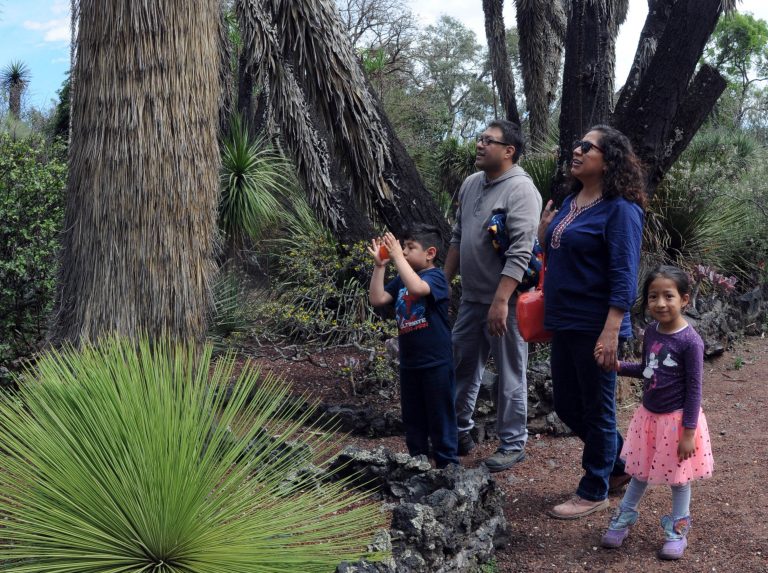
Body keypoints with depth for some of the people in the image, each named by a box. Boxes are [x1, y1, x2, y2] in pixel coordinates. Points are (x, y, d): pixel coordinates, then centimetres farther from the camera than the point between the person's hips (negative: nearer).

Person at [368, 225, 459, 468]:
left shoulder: (436, 276, -13)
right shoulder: (401, 279, 6)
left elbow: (417, 287, -34)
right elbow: (377, 299, -1)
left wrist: (397, 256, -29)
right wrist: (379, 265, -7)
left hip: (436, 361, -7)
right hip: (409, 361, 7)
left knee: (440, 415, 5)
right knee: (412, 416, 17)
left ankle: (448, 463, 16)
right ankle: (417, 459, 30)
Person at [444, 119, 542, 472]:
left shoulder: (521, 190, -16)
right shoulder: (471, 184, 10)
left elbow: (520, 252, -23)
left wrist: (500, 301, -27)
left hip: (505, 301, -8)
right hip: (471, 298, 8)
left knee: (510, 375, 3)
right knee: (463, 366, 16)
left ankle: (513, 444, 17)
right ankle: (460, 432, 31)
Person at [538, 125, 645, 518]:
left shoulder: (619, 209, -15)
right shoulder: (570, 202, 10)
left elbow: (624, 276, -19)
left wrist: (611, 332, -24)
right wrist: (544, 234, 2)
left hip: (595, 328, -9)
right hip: (563, 324, 9)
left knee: (597, 410, 7)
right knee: (567, 405, 18)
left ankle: (594, 492, 23)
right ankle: (620, 464, 38)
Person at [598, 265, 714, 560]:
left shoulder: (689, 341, -22)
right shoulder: (651, 332, -3)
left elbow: (693, 389, -18)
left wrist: (689, 432, -16)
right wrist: (616, 365, -4)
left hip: (677, 418, -6)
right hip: (648, 415, 6)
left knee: (678, 477, 13)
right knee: (641, 470, 21)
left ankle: (678, 529, 32)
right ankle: (624, 519, 37)